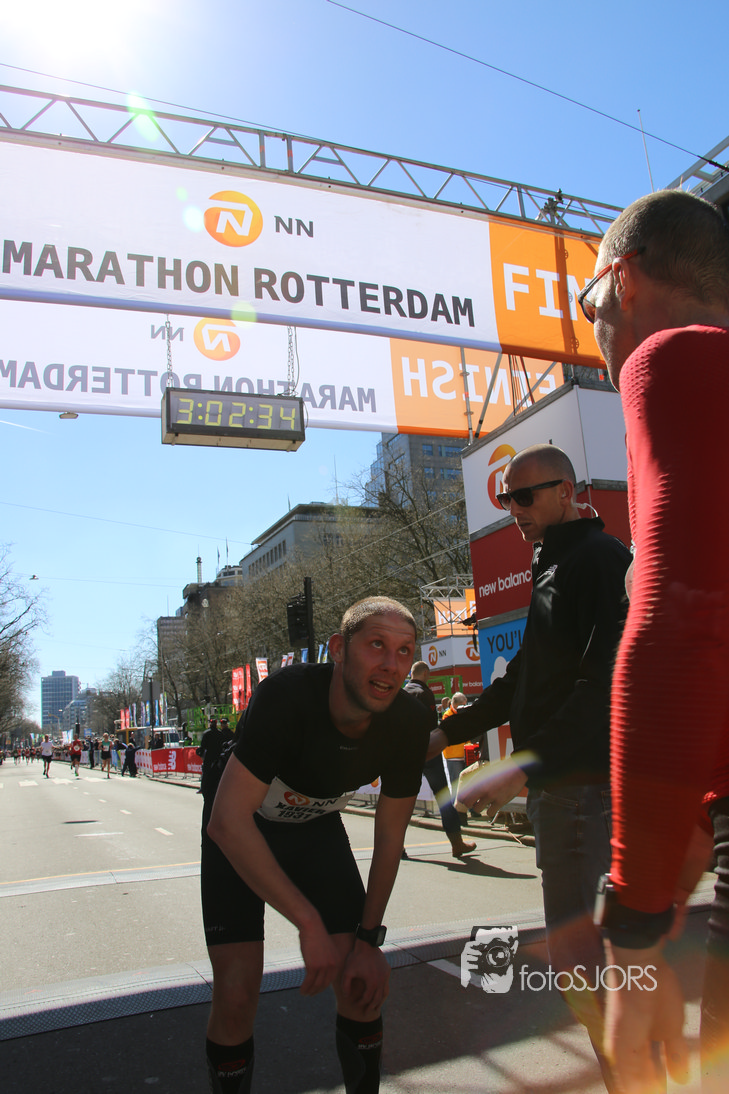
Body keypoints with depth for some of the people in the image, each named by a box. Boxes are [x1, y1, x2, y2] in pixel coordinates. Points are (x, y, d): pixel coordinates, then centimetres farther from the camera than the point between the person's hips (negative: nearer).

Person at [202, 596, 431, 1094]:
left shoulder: (411, 724, -23)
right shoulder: (286, 695, -37)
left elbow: (389, 835, -10)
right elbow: (228, 822, -38)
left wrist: (368, 940, -9)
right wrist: (310, 923, -38)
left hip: (317, 827, 4)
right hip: (240, 833, -3)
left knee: (363, 982, -3)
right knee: (237, 991, -12)